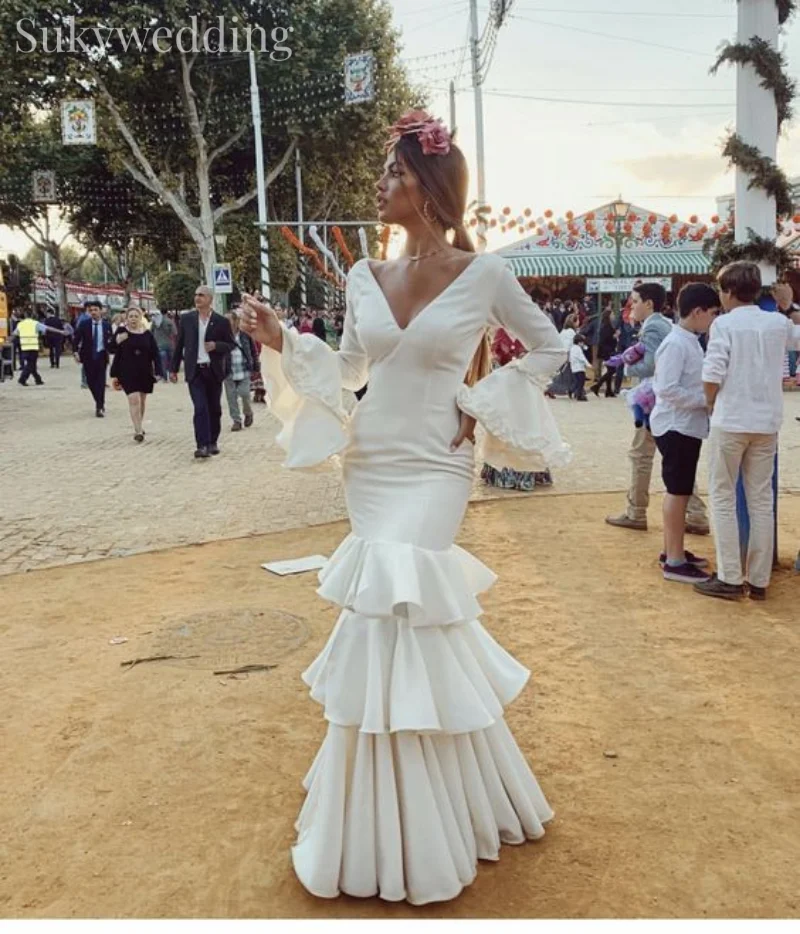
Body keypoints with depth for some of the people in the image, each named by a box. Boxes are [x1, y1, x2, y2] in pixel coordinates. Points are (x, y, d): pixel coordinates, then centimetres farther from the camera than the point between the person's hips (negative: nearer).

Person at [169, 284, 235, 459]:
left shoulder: (221, 321, 0)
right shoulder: (186, 319, 4)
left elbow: (230, 345, 4)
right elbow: (179, 345, 8)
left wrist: (216, 345, -16)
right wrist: (174, 369, 7)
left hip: (214, 371, 1)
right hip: (195, 371, -1)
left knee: (214, 409, 10)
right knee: (200, 408, -11)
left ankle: (212, 442, 24)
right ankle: (202, 445, -13)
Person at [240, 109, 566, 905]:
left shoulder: (483, 274, -7)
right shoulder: (364, 278, 5)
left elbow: (549, 349, 4)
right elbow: (348, 371, 12)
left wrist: (478, 406, -5)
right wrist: (282, 343, -1)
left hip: (432, 474, -4)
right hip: (368, 468, 5)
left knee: (388, 623, -11)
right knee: (417, 624, 12)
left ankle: (396, 836, 10)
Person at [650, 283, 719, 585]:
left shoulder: (689, 342, 12)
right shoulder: (676, 344, -17)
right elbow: (666, 389, -24)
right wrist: (707, 399, -19)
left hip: (687, 426, 10)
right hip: (676, 427, -10)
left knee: (679, 491, 16)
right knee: (678, 492, -5)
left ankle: (672, 551, 27)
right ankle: (675, 562, 1)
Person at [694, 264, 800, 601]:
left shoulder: (724, 323, -8)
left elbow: (711, 376, -16)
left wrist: (711, 404, 2)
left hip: (730, 421, -4)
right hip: (767, 422, 5)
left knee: (723, 499, 5)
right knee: (761, 501, 10)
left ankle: (730, 579, 4)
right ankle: (759, 580, 14)